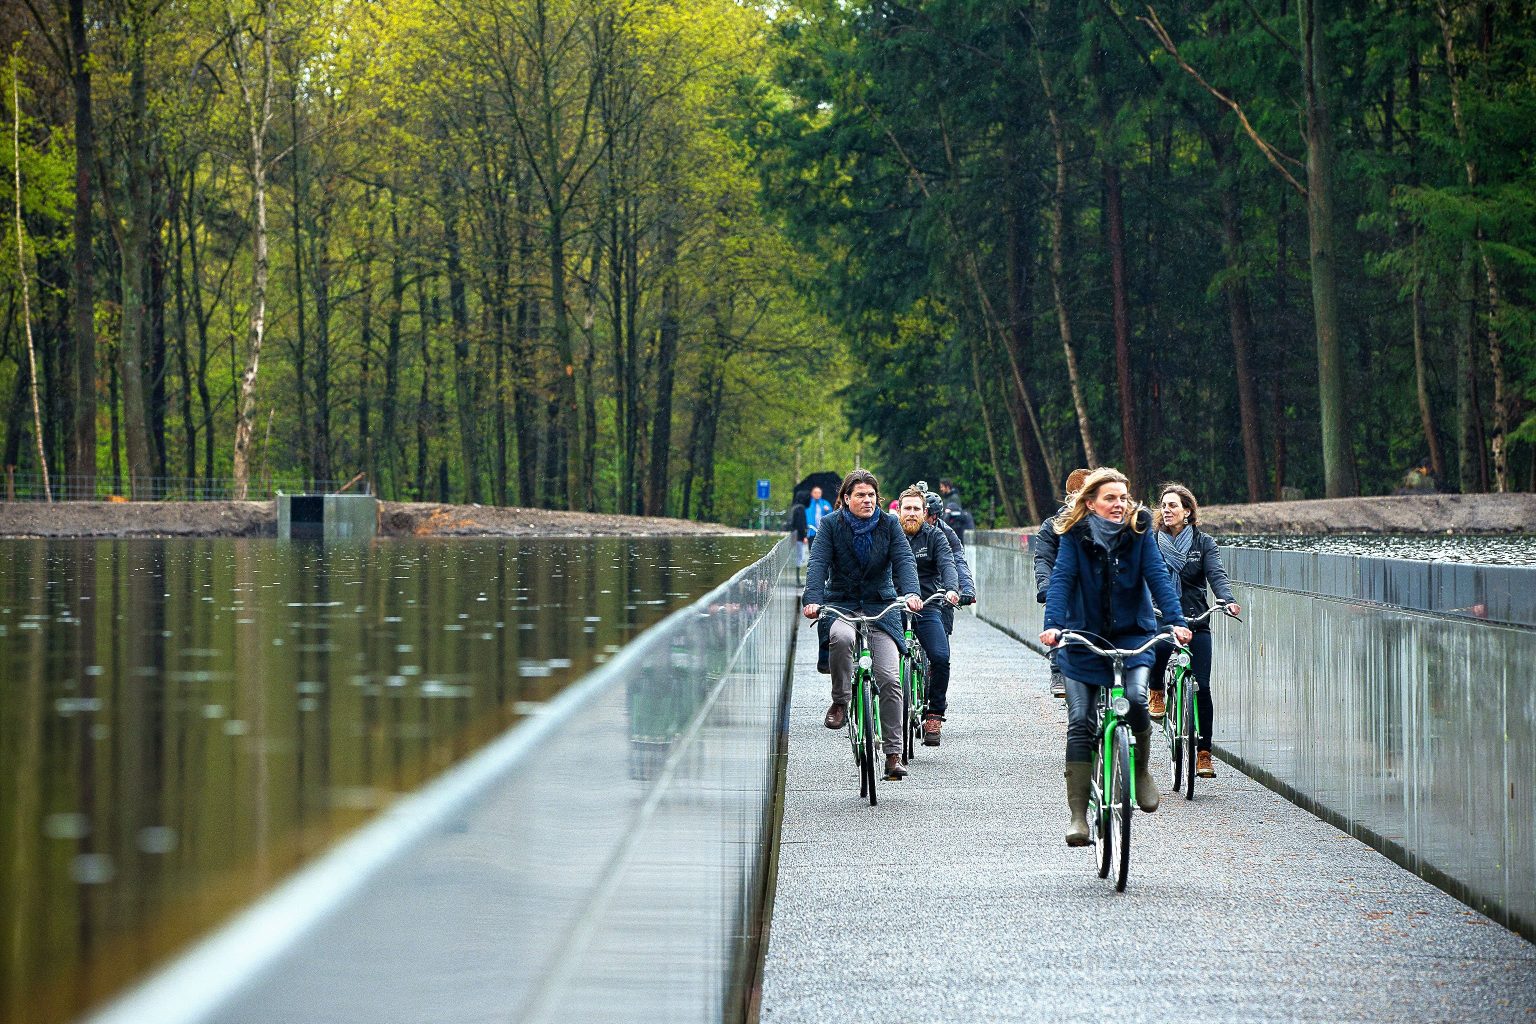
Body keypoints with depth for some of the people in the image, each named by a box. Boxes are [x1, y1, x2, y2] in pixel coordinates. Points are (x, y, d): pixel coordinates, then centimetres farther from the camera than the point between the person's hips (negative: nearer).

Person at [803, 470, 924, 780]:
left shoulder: (889, 524, 2)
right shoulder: (831, 525, -1)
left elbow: (904, 560, -9)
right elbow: (818, 563, -11)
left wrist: (910, 593, -29)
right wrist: (813, 600, -29)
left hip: (881, 607, 1)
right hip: (841, 604, -1)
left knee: (889, 679, -12)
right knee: (841, 637, -38)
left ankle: (893, 754, -6)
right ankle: (839, 703, -16)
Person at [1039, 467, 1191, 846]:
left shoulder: (1138, 534, -5)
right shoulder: (1074, 536, -7)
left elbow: (1158, 577, -12)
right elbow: (1061, 580, -16)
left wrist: (1176, 621, -26)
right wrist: (1053, 625, -31)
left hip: (1132, 636, 0)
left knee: (1135, 698, -26)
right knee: (1079, 722, -7)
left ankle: (1141, 769, 2)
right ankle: (1078, 814, -3)